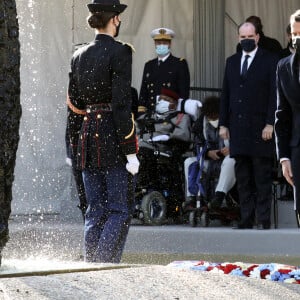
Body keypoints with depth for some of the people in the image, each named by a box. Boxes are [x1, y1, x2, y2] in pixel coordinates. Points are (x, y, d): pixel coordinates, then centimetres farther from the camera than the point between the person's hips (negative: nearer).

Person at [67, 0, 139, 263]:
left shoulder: (79, 56, 9)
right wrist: (131, 152, -13)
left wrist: (77, 148, 19)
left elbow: (74, 106, 12)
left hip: (87, 137, 6)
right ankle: (105, 263, -11)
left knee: (96, 210, 11)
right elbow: (122, 105, -15)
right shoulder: (119, 53, -10)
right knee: (121, 209, 0)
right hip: (113, 138, -6)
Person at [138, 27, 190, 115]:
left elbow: (184, 91, 0)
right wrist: (141, 111, 4)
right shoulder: (149, 65, 18)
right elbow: (143, 91, 15)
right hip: (151, 113, 4)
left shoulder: (180, 64, 5)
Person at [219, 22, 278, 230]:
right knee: (243, 179, 5)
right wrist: (223, 124, 9)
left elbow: (275, 94, -4)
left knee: (263, 178, -3)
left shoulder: (270, 61, 0)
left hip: (261, 128, -5)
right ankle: (246, 220, 8)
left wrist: (270, 123, -11)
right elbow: (226, 94, 16)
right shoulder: (232, 62, 16)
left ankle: (264, 221, -2)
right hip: (238, 130, 5)